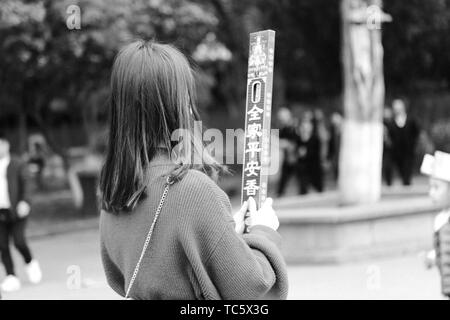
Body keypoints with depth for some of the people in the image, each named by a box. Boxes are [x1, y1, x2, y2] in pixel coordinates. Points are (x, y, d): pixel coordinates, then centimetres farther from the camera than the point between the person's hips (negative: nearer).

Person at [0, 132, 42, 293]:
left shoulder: (16, 164, 1)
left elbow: (23, 185, 1)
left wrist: (23, 202, -12)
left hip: (16, 211, -3)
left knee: (19, 241, -12)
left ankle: (30, 263, 19)